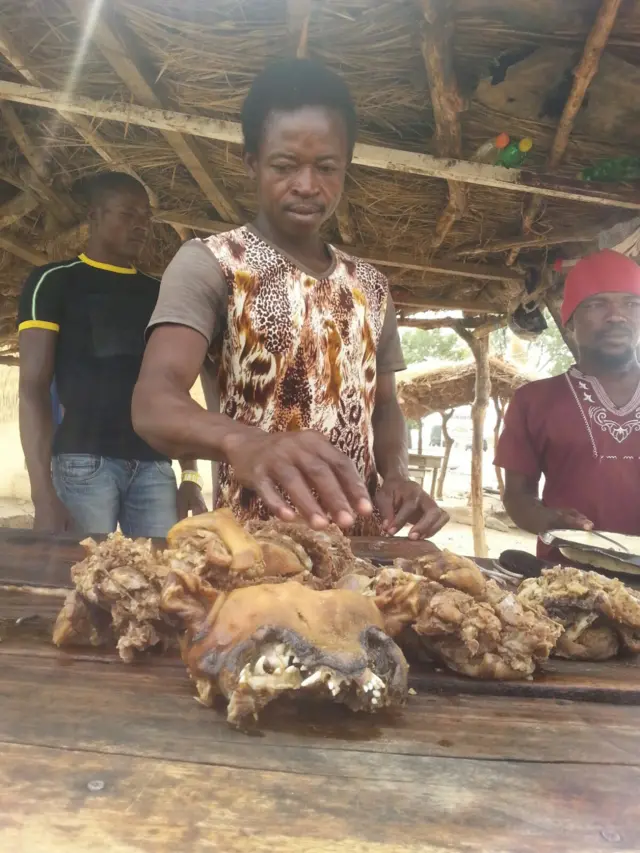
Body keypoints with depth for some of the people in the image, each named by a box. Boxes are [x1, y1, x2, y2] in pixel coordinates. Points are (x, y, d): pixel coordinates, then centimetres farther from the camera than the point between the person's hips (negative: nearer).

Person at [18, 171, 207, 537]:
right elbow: (33, 389, -2)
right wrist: (43, 492, -13)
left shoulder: (159, 294, 18)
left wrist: (191, 474, 9)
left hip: (154, 467, 4)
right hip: (84, 461, -3)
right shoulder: (54, 281, 5)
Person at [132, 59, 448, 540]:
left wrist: (397, 475, -3)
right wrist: (242, 441, -40)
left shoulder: (371, 286, 10)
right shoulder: (208, 263, -6)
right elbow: (154, 402, -19)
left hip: (359, 540, 4)